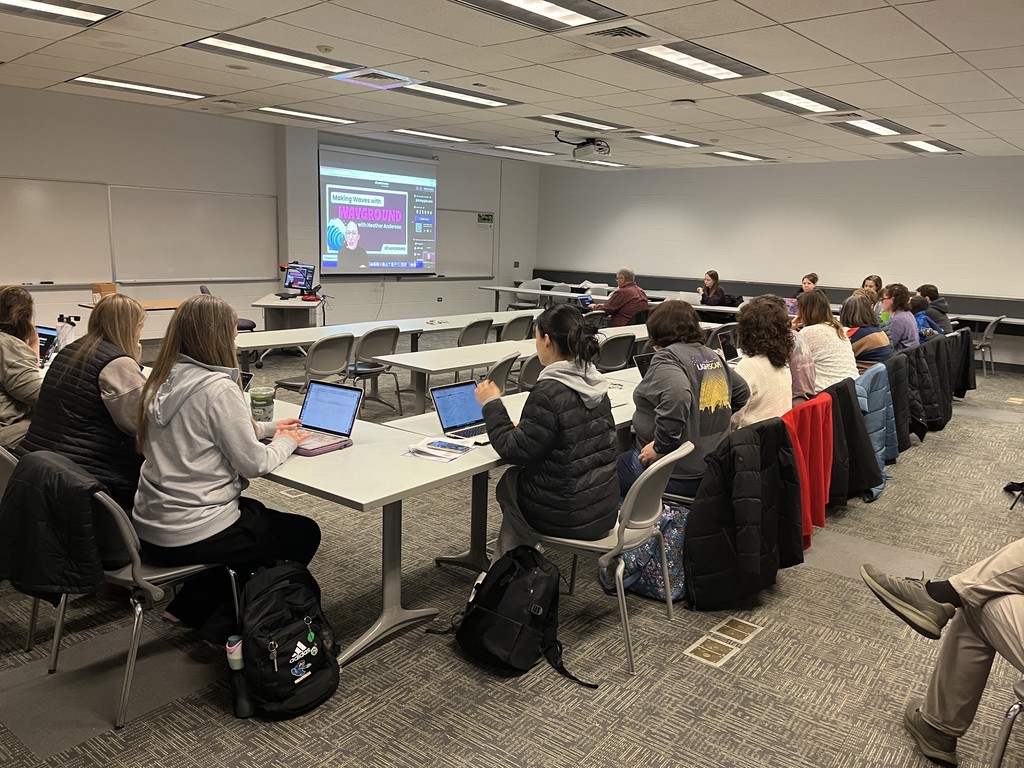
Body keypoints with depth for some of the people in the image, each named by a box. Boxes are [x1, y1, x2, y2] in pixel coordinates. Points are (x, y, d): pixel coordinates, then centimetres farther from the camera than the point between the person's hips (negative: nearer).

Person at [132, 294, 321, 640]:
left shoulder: (162, 381, 3)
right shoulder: (217, 387, -22)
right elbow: (253, 463, -17)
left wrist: (267, 427, 16)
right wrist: (285, 442, 2)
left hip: (150, 528, 8)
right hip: (191, 536, -8)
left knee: (254, 511, 32)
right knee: (304, 533, 12)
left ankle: (189, 607, 27)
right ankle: (225, 624, 12)